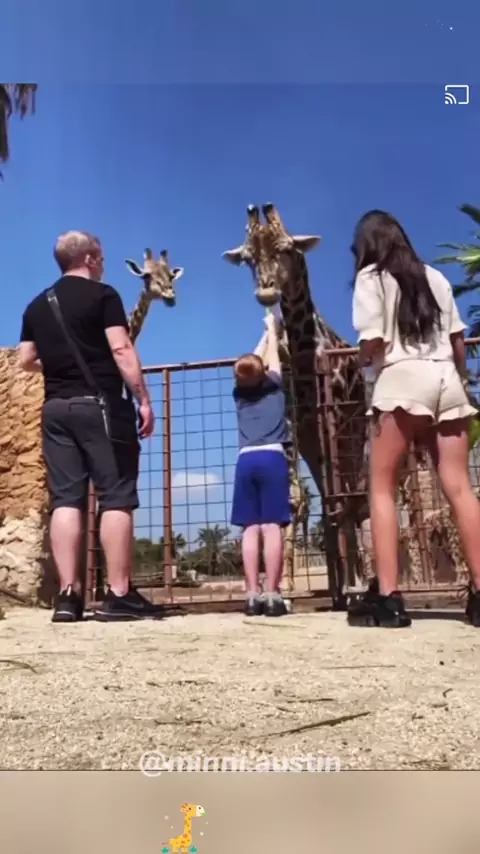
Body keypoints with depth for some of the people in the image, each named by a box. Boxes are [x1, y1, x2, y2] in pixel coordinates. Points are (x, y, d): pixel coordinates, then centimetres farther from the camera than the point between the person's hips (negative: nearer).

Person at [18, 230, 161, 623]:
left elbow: (26, 361, 18)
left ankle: (68, 595, 1)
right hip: (101, 405, -6)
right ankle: (119, 595, -4)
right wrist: (144, 400, -10)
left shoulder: (37, 305, 17)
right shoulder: (103, 295, -1)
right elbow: (121, 350, -12)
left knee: (66, 499, 3)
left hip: (56, 407, 6)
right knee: (117, 498, -4)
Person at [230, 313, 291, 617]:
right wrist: (272, 327, 44)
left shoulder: (239, 393, 16)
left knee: (251, 529, -1)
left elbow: (249, 363, 33)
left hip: (246, 460, 3)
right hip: (272, 457, -3)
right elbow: (273, 356, 26)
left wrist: (264, 334, 48)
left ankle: (253, 595, -5)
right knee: (273, 527, -9)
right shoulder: (273, 387, 9)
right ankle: (272, 595, -12)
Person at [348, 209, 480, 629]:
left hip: (402, 380, -5)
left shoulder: (371, 277, 6)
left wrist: (366, 359, 15)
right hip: (445, 379, 5)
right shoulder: (435, 276, 20)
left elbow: (373, 343, -5)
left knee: (383, 488, -2)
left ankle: (387, 597, -9)